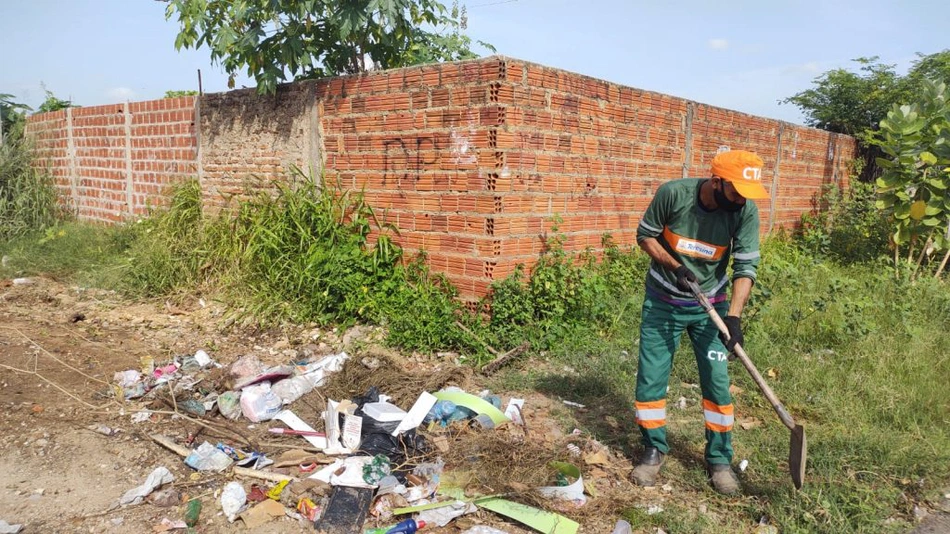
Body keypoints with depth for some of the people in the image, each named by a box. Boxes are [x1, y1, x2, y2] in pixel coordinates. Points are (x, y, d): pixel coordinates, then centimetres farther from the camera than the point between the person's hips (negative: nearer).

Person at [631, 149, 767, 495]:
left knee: (717, 382, 2)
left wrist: (733, 315, -29)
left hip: (710, 306, 1)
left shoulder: (745, 211, -17)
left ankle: (719, 459, 20)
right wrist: (674, 265, -23)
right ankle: (654, 449, 23)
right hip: (662, 301, 0)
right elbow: (645, 235, -8)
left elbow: (746, 267, -16)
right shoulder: (673, 193, -21)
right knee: (650, 377, 3)